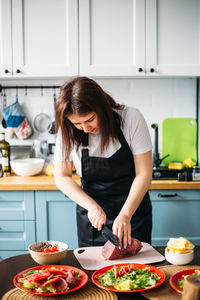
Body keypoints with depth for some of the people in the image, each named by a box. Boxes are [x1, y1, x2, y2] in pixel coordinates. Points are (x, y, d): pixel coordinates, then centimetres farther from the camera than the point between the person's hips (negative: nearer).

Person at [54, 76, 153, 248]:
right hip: (92, 215, 1)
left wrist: (125, 214, -24)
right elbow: (62, 178, -6)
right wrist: (92, 206, -19)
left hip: (133, 208, -1)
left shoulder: (131, 118, -16)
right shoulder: (68, 131, -11)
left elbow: (144, 174, -15)